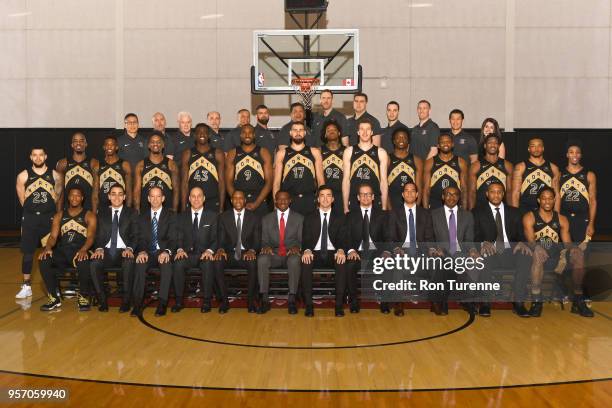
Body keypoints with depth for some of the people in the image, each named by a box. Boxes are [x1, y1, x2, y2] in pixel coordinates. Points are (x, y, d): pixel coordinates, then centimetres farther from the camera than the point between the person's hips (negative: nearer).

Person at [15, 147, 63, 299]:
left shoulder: (55, 175, -1)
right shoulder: (23, 176, -2)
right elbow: (22, 199, 7)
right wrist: (33, 210, 9)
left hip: (49, 218, 0)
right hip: (30, 218, 1)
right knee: (28, 253, 5)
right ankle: (26, 287, 14)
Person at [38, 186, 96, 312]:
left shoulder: (89, 216, 7)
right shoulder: (59, 215, 17)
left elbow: (90, 237, -7)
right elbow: (53, 236, 8)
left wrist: (83, 250, -29)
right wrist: (48, 247, -17)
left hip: (80, 251, -3)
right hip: (62, 251, 3)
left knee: (84, 263, -38)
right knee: (43, 260, -27)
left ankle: (83, 297, -13)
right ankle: (54, 298, -12)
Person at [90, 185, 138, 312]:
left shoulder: (132, 213, 10)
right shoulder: (102, 212, 17)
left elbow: (135, 235, 2)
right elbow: (98, 234, 11)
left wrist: (130, 248, -19)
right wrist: (99, 248, -11)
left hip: (124, 251, -2)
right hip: (107, 251, 2)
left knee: (129, 263, -37)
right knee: (94, 263, -31)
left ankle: (126, 301, -22)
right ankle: (102, 300, -17)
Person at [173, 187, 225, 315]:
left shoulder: (213, 216, 9)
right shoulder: (182, 217, 15)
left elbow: (215, 238, 2)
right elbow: (179, 237, 9)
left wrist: (210, 250, -18)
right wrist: (180, 249, -13)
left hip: (205, 255, -2)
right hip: (188, 254, 2)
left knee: (208, 264, -36)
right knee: (178, 263, -31)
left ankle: (207, 301, -22)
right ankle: (179, 300, -20)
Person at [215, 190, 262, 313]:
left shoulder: (254, 218, 7)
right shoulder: (223, 217, 9)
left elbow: (257, 241, 1)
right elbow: (221, 239, 4)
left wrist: (252, 251, -22)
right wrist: (220, 249, -21)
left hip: (247, 254, -1)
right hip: (229, 254, 1)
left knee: (253, 263, -36)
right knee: (217, 262, -31)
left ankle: (251, 300, -23)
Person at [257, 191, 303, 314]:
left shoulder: (299, 218, 12)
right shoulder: (266, 219, 14)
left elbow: (302, 240, 6)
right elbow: (264, 240, 11)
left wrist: (297, 247, -18)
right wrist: (266, 247, -14)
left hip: (291, 254, -1)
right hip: (273, 254, 1)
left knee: (295, 260, -37)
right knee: (262, 259, -33)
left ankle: (292, 300, -32)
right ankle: (264, 300, -30)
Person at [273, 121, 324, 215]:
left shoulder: (314, 152, 11)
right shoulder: (282, 153, 9)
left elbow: (320, 180, 8)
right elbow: (277, 182, 7)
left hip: (310, 201, 1)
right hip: (288, 201, 0)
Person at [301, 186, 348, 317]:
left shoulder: (340, 218, 14)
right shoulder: (309, 218, 14)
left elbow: (343, 238, 2)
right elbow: (305, 239, 4)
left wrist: (341, 250, -22)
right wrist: (306, 250, -20)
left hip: (333, 253, 0)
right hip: (315, 253, 0)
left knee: (342, 263, -34)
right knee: (305, 262, -33)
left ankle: (339, 304, -30)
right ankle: (308, 304, -29)